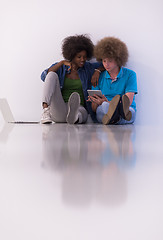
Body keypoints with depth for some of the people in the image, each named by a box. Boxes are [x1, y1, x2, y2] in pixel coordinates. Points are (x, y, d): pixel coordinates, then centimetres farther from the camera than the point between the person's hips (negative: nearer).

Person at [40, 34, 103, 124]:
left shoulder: (87, 68, 16)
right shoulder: (60, 67, 11)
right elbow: (44, 77, -6)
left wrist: (97, 71, -2)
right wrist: (62, 63, -12)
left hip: (79, 108, 0)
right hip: (58, 109, 0)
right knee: (52, 75, -21)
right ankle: (46, 111, -37)